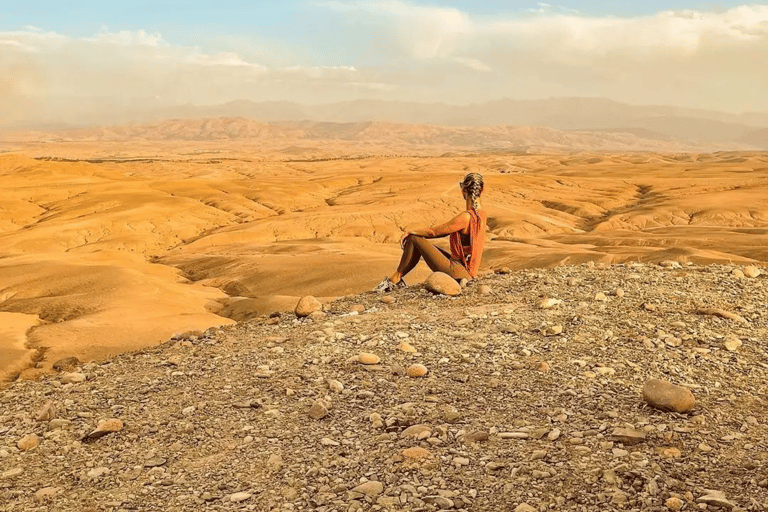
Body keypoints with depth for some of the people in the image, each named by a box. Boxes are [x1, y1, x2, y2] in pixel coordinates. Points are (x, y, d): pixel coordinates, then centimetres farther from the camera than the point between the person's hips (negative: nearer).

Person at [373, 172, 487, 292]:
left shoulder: (466, 217, -21)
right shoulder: (481, 215, 8)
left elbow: (433, 231, -12)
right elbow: (447, 231, 15)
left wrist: (410, 232, 4)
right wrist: (415, 233, 15)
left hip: (458, 273, -9)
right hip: (468, 271, 9)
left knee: (414, 239, -4)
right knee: (419, 240, 17)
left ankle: (395, 279, 8)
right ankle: (398, 281, 20)